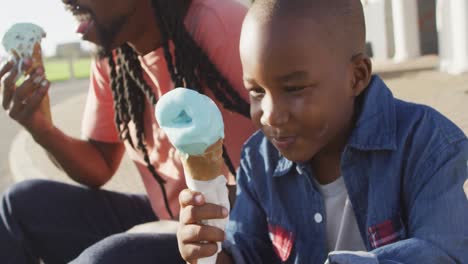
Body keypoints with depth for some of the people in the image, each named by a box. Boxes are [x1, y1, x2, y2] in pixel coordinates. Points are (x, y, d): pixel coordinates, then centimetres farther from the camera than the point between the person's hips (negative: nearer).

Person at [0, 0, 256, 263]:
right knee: (23, 203, 1)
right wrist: (41, 128, -8)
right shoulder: (110, 60, 3)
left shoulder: (218, 22, -21)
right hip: (162, 218, 7)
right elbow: (100, 169, 10)